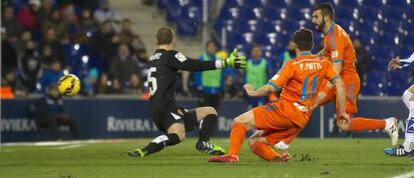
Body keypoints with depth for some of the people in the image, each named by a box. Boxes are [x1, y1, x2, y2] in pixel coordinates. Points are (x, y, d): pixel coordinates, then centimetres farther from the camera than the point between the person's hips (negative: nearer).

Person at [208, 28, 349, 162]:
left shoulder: (293, 64, -7)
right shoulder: (322, 63, 9)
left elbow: (271, 87, -11)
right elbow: (339, 83, 3)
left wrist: (252, 92, 7)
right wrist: (342, 112, 7)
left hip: (285, 109, -7)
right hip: (302, 119, 7)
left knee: (239, 121, -4)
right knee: (254, 142, 15)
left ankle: (232, 155, -23)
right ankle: (276, 157, -11)